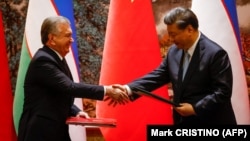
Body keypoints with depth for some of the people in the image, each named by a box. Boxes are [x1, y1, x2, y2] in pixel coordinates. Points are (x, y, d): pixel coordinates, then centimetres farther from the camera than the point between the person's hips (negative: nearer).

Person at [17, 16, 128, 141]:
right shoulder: (43, 60, -18)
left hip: (56, 131, 10)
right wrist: (106, 90, -24)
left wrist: (76, 112, 2)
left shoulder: (55, 59, 12)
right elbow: (69, 87, -27)